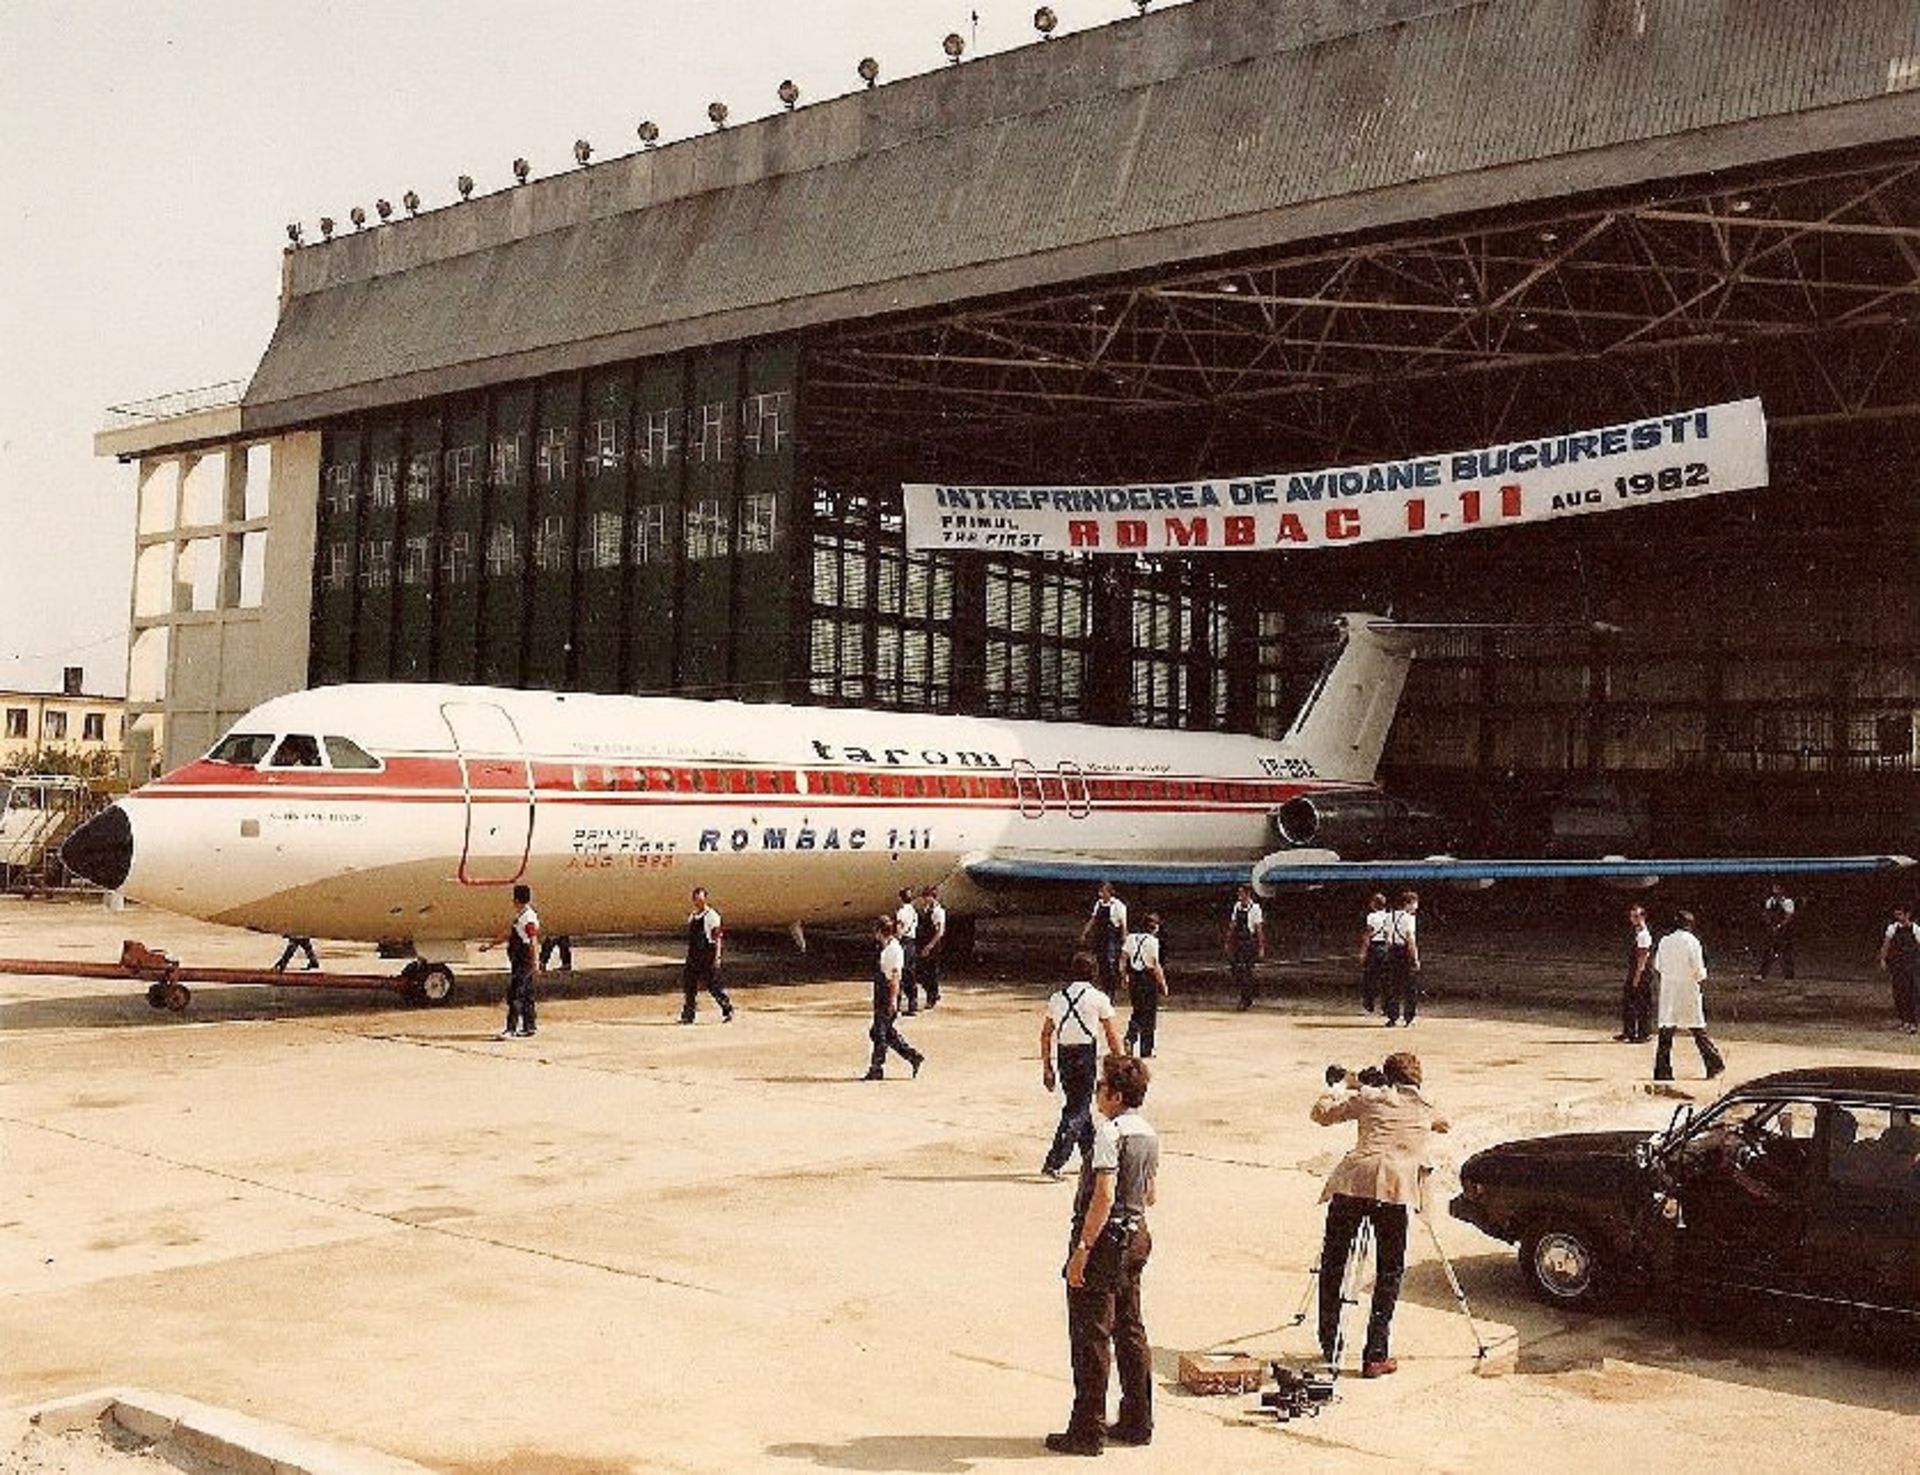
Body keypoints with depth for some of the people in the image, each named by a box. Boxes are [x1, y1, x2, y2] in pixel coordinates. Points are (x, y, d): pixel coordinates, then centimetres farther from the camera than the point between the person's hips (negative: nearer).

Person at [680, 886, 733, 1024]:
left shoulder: (711, 916, -8)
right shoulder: (691, 917, 14)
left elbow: (717, 937, -12)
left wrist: (716, 957, -18)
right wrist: (689, 954, 19)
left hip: (708, 955, -7)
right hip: (693, 956, 7)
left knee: (713, 986, -3)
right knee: (687, 984, 2)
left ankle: (728, 1010, 13)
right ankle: (687, 1016, 7)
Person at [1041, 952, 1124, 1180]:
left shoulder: (1057, 996, 8)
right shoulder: (1098, 998, -5)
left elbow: (1045, 1034, 9)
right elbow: (1111, 1037, -3)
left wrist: (1047, 1067, 15)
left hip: (1064, 1056, 5)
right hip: (1086, 1055, -5)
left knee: (1077, 1104, 19)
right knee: (1078, 1110, -2)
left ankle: (1091, 1158, 31)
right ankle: (1053, 1163, -12)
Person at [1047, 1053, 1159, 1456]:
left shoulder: (1111, 1132, -19)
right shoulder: (1149, 1133, 8)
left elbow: (1103, 1196, -24)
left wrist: (1081, 1250, -22)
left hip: (1104, 1240, -9)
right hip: (1136, 1236, 9)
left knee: (1090, 1336, -1)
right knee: (1130, 1330, 16)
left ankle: (1086, 1431, 5)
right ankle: (1137, 1422, 23)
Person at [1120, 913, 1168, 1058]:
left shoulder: (1131, 938, 2)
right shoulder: (1153, 941, -15)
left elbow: (1123, 958, 5)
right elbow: (1155, 965, -16)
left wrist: (1124, 977, 15)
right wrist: (1163, 984, -9)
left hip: (1134, 978, 5)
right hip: (1148, 978, -5)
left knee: (1137, 1010, 21)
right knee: (1149, 1013, 7)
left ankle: (1130, 1036, 2)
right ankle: (1145, 1050, 10)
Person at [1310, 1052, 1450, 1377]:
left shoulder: (1369, 1097, 21)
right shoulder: (1426, 1107, 24)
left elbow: (1321, 1112, 25)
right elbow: (1445, 1124, 47)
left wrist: (1343, 1086, 41)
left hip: (1351, 1178, 0)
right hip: (1395, 1188, 0)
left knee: (1332, 1264, 15)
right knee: (1389, 1272, 9)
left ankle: (1329, 1346, 21)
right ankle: (1375, 1356, 4)